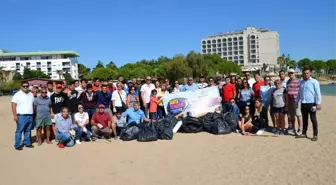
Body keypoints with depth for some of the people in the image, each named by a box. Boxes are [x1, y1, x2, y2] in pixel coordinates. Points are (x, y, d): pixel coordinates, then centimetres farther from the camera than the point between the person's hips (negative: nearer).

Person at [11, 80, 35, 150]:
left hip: (30, 116, 6)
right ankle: (17, 145, 4)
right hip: (21, 116, -6)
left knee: (28, 131, 13)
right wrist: (15, 115, -15)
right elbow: (13, 105, -9)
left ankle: (27, 143, 22)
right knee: (19, 131, -2)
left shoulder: (31, 94, 14)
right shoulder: (17, 95, -5)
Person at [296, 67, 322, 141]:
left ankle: (315, 135, 8)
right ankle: (304, 133, 22)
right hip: (303, 104, 6)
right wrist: (297, 102, 19)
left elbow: (318, 93, -9)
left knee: (313, 119, 1)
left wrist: (318, 103, -16)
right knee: (304, 119, 13)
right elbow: (299, 93, 21)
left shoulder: (314, 82, -5)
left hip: (311, 104, -6)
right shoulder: (301, 82, 13)